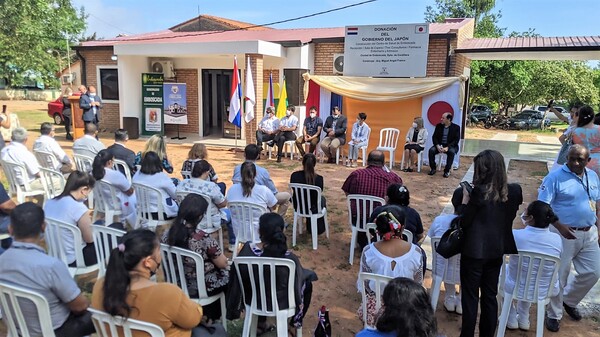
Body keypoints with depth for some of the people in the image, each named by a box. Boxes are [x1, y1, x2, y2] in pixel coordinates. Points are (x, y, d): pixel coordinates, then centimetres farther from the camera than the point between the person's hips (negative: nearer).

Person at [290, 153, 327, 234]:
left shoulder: (294, 175, -16)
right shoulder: (319, 178, -23)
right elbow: (320, 193, -6)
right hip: (313, 209, -3)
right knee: (322, 198, 32)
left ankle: (310, 227, 49)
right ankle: (319, 227, 47)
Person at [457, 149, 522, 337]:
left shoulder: (479, 191, -20)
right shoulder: (514, 191, -4)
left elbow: (463, 221, -15)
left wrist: (465, 198, -5)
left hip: (474, 251, -5)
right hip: (497, 250, 6)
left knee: (470, 297, 8)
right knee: (490, 296, 17)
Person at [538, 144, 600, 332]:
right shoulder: (555, 177, -13)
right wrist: (559, 226, -24)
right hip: (565, 234, -6)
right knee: (559, 276, 3)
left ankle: (569, 300, 35)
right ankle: (554, 315, 21)